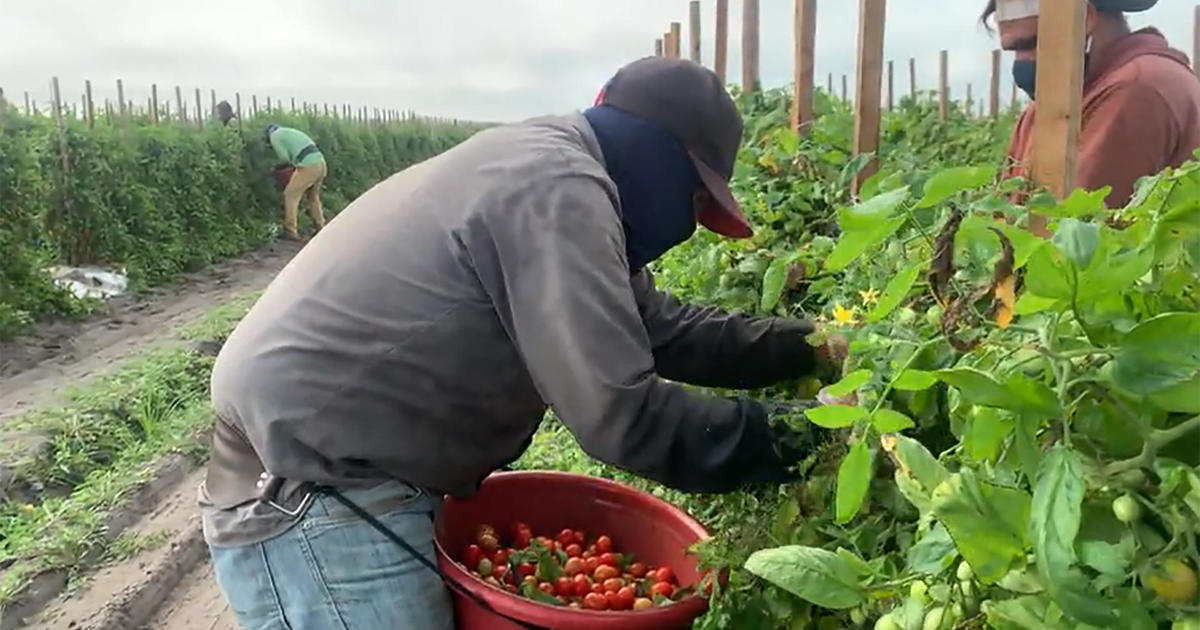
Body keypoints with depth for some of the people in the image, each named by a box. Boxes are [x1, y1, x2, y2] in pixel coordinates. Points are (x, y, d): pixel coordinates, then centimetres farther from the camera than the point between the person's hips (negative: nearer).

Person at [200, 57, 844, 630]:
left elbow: (663, 328, 14)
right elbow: (620, 415, -24)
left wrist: (808, 348, 12)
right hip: (309, 493, -10)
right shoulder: (557, 187, -21)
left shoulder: (543, 167, 12)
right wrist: (771, 442, -11)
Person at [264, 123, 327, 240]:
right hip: (321, 162, 8)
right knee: (313, 196, 24)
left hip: (308, 166, -8)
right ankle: (320, 226, 29)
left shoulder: (274, 135, 8)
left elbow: (285, 158, -1)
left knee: (291, 195, 3)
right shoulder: (291, 132, 32)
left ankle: (290, 231, 2)